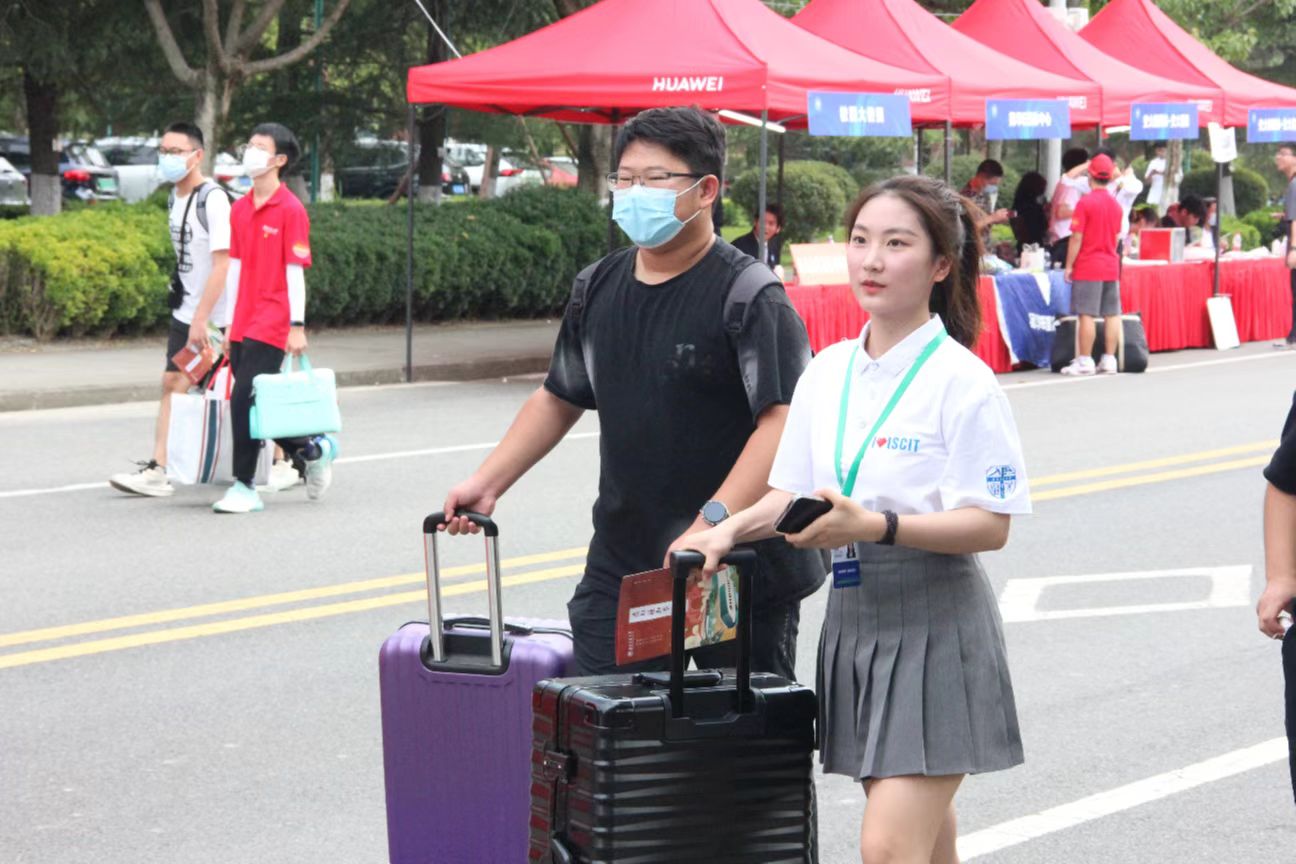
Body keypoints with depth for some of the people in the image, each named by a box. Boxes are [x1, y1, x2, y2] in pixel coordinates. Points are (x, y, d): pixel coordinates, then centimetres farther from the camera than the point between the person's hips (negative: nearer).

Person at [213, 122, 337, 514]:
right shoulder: (240, 209, 12)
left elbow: (295, 271, -9)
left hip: (271, 325, -7)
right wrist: (230, 324, 14)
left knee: (244, 401, -12)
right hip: (244, 326, 7)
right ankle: (314, 450, 30)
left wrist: (297, 326, -11)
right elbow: (236, 268, 15)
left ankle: (244, 488, -4)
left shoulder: (290, 210, -8)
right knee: (253, 405, 9)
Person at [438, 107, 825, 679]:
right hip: (620, 565, 6)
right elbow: (559, 399, 22)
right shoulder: (599, 289, 10)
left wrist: (713, 522, -31)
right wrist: (487, 483, 12)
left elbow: (785, 420, -22)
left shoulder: (749, 296, -12)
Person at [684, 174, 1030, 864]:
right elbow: (791, 493, 14)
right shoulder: (828, 371, 9)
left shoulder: (962, 381, -11)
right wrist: (730, 531, -6)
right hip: (854, 618, 7)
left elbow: (990, 525, -14)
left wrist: (876, 526, -25)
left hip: (935, 627, -7)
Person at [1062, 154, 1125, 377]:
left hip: (1088, 267, -6)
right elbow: (1116, 238, 15)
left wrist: (1069, 265, -6)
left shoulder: (1085, 202, -11)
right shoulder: (1115, 205, 7)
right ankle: (1109, 360, 9)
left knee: (1086, 315, -5)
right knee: (1112, 315, 6)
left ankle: (1084, 361, -5)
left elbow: (1076, 238, -12)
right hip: (1111, 266, 6)